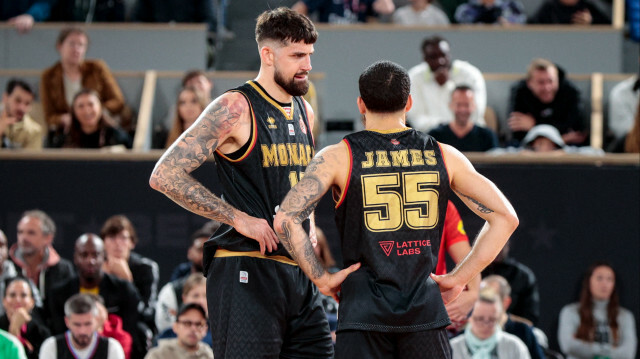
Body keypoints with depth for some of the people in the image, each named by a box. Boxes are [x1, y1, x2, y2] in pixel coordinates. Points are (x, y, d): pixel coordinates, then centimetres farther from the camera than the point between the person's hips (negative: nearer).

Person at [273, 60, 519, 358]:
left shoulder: (338, 157, 1)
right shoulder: (443, 156, 7)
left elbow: (285, 220, -11)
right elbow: (505, 217, 6)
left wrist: (321, 278, -2)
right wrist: (459, 278, 7)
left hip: (364, 310, -2)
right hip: (425, 311, 2)